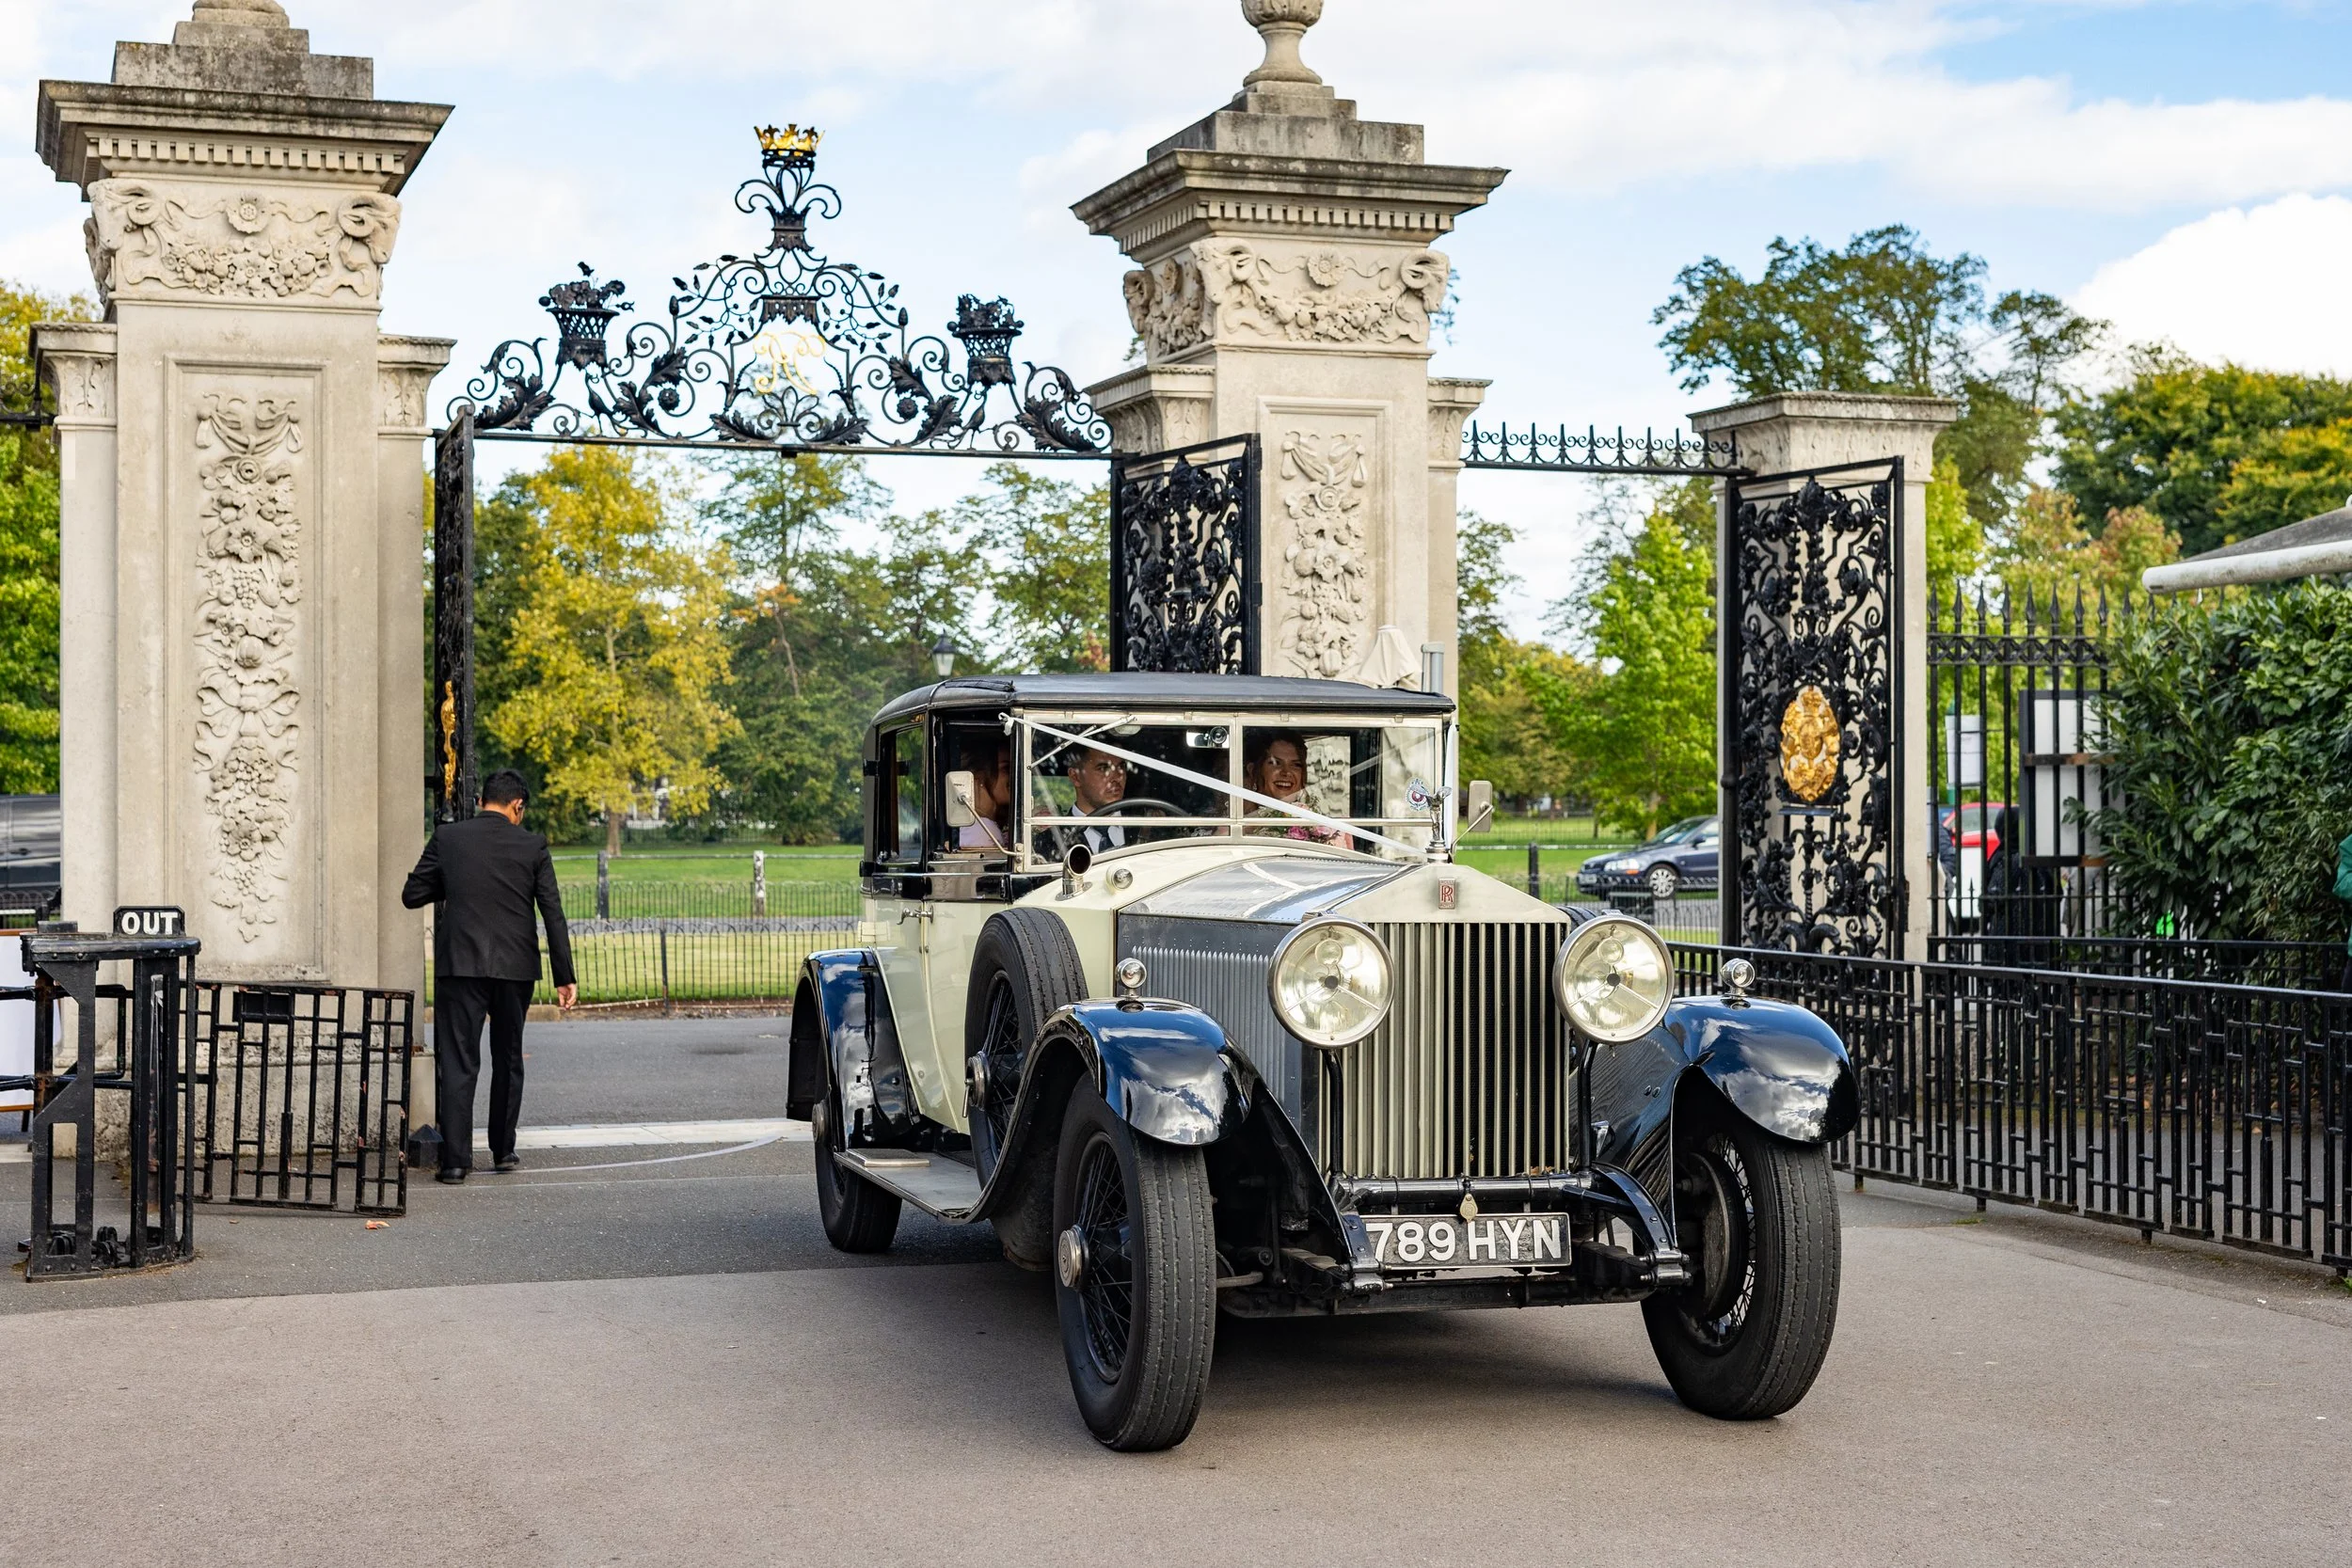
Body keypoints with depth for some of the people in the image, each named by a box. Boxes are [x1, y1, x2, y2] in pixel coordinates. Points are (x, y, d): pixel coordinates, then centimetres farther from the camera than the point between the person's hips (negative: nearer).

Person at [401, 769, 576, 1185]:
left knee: (457, 1062, 0)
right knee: (508, 1060, 16)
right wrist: (564, 976, 2)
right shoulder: (532, 846, 0)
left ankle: (455, 1159, -7)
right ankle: (503, 1151, 24)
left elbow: (412, 895, 2)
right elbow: (553, 913, -1)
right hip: (515, 967, 1)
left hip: (460, 964, -1)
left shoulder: (447, 838, -1)